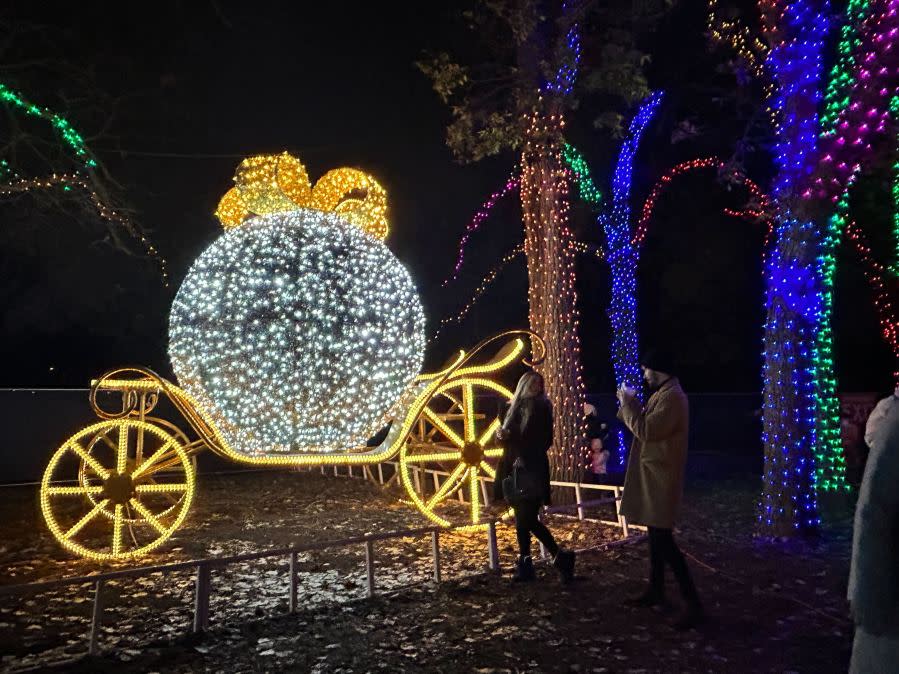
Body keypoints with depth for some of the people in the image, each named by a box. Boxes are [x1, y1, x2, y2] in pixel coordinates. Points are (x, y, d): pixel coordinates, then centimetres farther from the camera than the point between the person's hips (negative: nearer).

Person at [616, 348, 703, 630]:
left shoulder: (672, 397, -20)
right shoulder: (662, 394, 14)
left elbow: (646, 431, -27)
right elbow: (648, 426, 16)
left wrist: (627, 403, -17)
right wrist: (631, 403, 8)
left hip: (661, 477, -11)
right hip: (653, 475, 11)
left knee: (662, 538, -10)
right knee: (656, 535, 18)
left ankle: (693, 602, -4)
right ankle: (656, 590, 30)